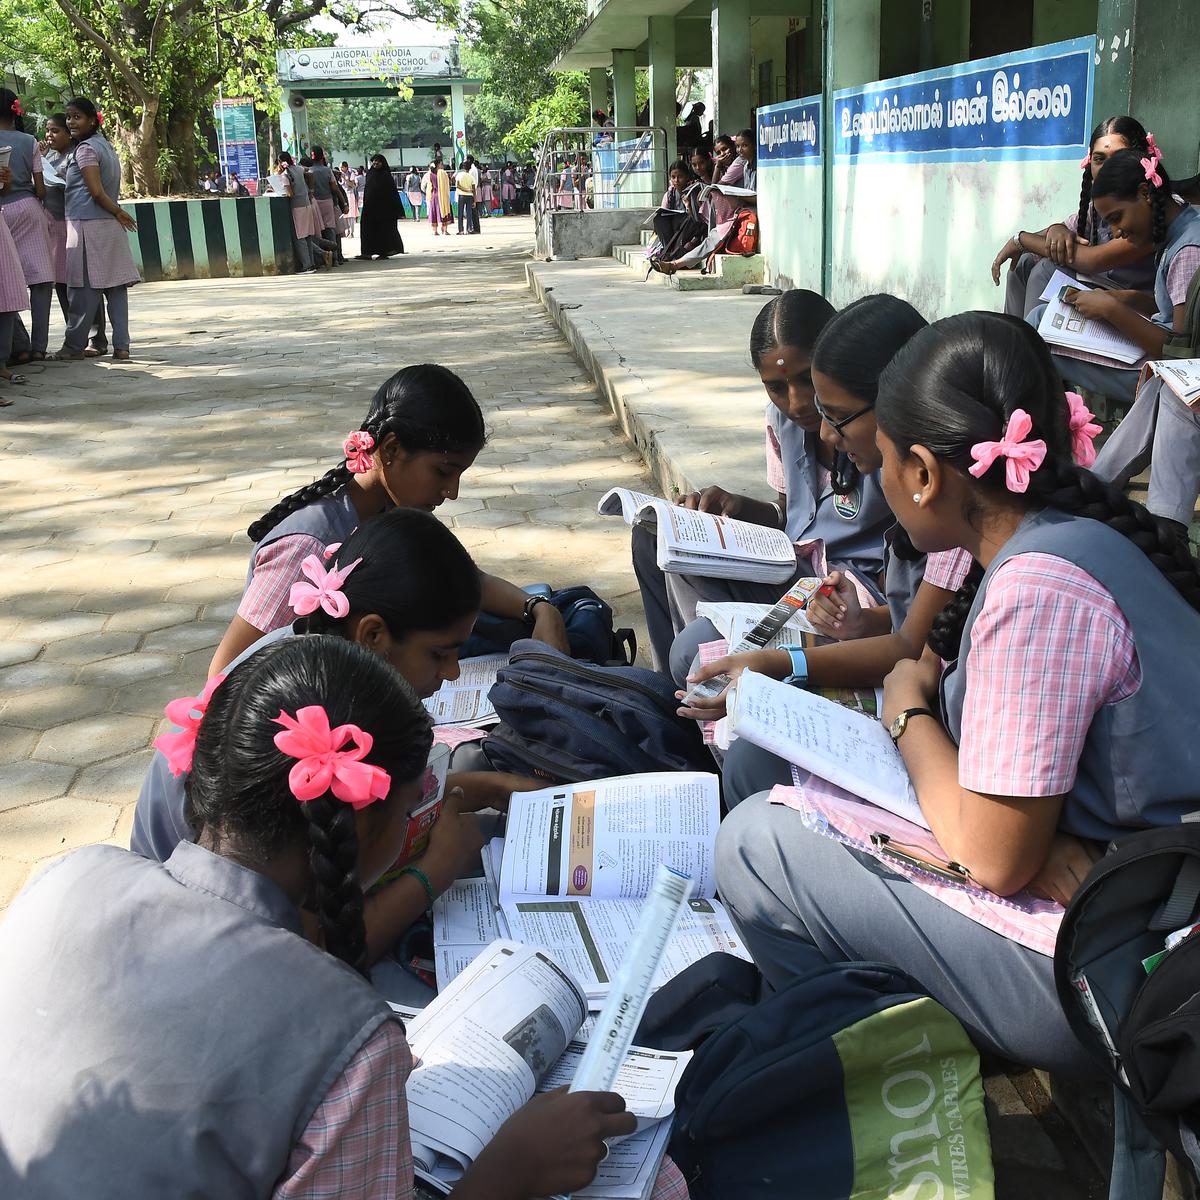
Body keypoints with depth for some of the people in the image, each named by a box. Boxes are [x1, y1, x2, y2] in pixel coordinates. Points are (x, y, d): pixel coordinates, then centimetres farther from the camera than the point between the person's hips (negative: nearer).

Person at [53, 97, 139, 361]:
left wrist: (118, 212, -7)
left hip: (88, 226, -8)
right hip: (110, 227, 8)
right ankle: (121, 346, 2)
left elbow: (96, 191, -16)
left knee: (83, 288, -3)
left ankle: (73, 345, 4)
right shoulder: (105, 145, 17)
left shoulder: (85, 148, -10)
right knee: (116, 287, 3)